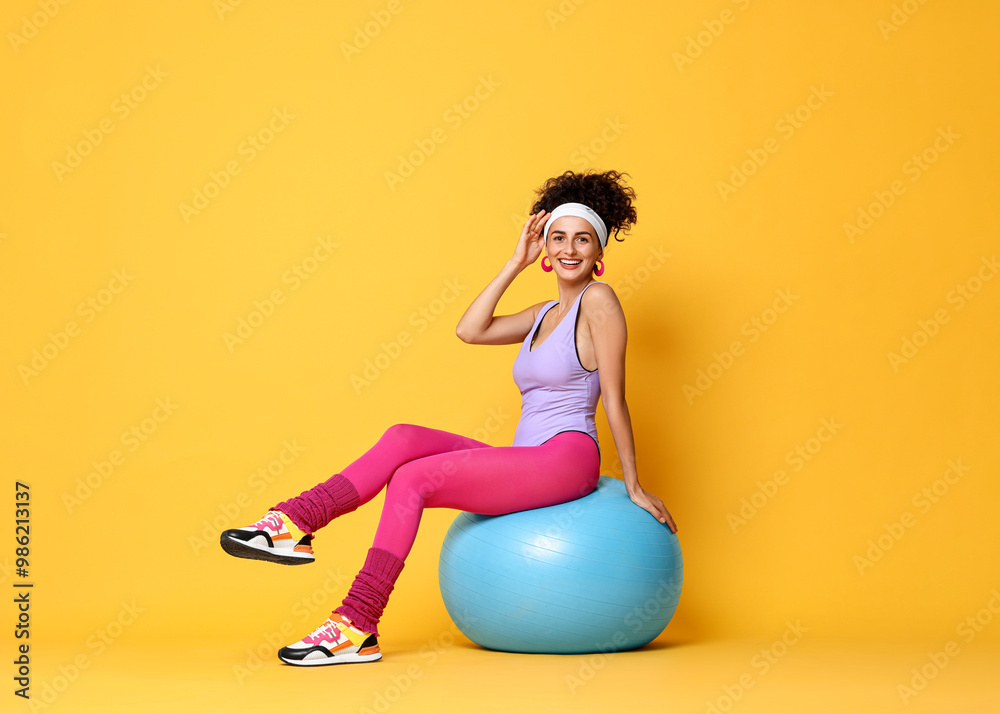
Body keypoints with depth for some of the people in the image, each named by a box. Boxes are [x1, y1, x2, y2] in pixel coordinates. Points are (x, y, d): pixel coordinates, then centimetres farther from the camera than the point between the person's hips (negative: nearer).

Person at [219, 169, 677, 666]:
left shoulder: (599, 299, -3)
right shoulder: (544, 313, 20)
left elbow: (614, 397, -5)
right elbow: (470, 331, 7)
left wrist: (634, 485, -2)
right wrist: (517, 263, 8)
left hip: (566, 458, -8)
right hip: (526, 465, 8)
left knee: (412, 478, -19)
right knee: (402, 438, -11)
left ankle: (358, 627, -21)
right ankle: (295, 522, -21)